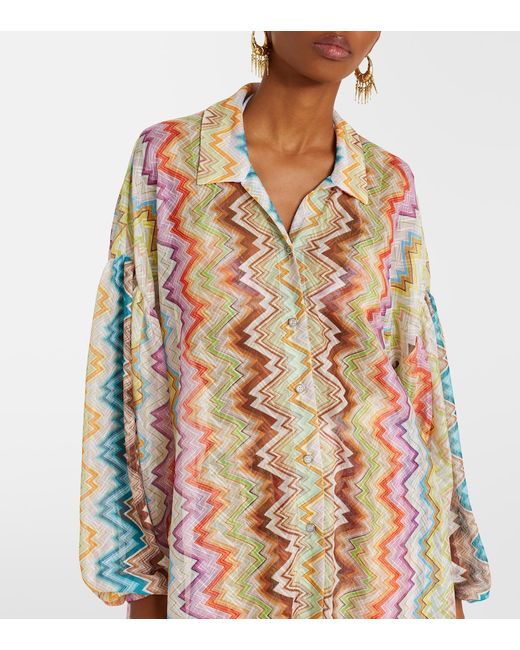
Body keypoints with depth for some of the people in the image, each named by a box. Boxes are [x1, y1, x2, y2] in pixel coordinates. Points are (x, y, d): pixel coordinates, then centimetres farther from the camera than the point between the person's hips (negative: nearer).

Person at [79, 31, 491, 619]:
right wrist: (141, 582, -1)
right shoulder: (166, 157, -4)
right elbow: (128, 368, -3)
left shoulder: (388, 183, 1)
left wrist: (451, 580, 5)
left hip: (382, 548, 2)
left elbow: (418, 370, 4)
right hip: (233, 557, -1)